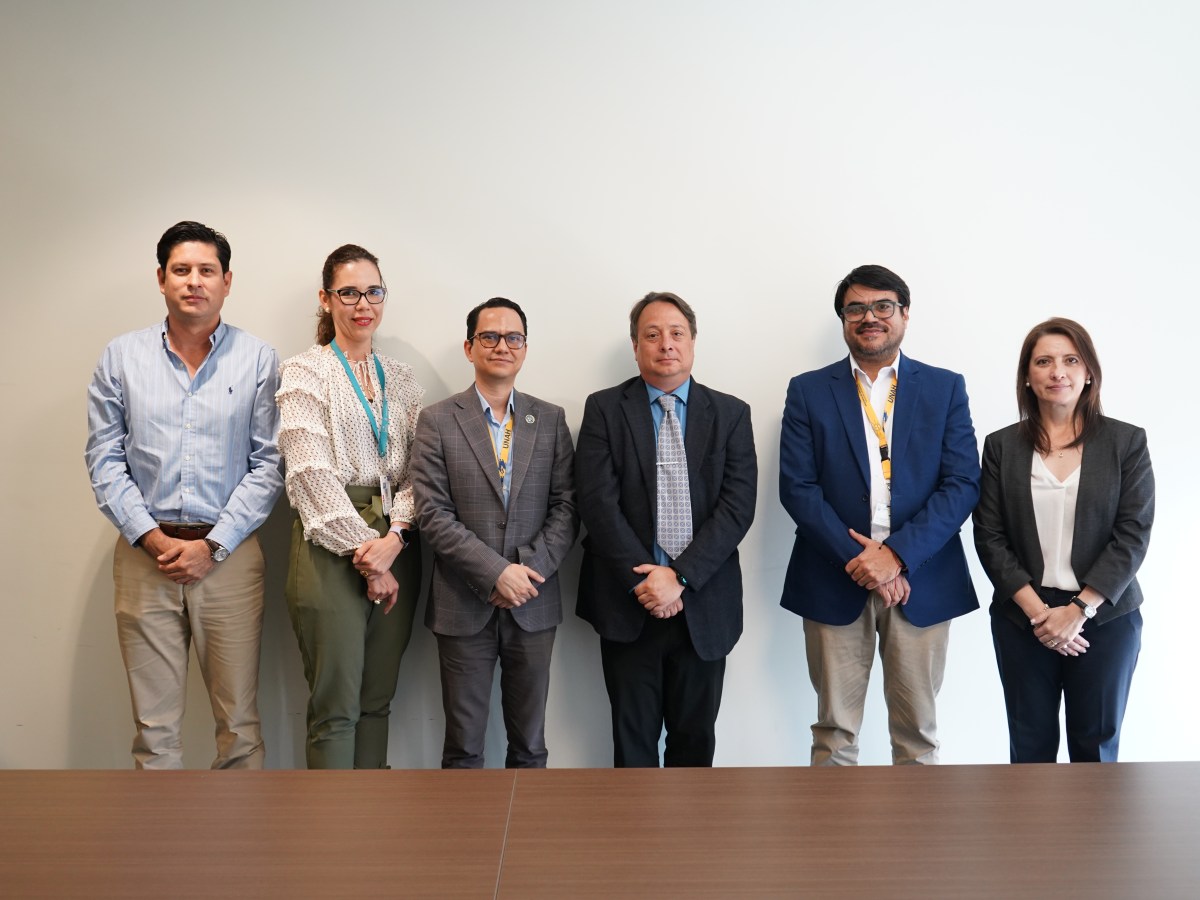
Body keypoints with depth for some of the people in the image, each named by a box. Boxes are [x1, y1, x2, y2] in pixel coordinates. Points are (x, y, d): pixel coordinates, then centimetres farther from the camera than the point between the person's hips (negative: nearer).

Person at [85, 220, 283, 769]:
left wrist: (212, 545, -8)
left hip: (228, 554, -1)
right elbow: (104, 460, 5)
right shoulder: (121, 357, 7)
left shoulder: (257, 360, 3)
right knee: (154, 723, 7)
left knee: (238, 719, 4)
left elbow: (268, 463, -1)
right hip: (145, 556, 1)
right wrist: (153, 539, -7)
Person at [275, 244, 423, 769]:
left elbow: (415, 469, 7)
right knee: (335, 706, -1)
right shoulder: (304, 372, 1)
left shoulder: (400, 378, 15)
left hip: (394, 545, 5)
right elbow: (311, 474, -9)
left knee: (377, 700, 10)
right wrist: (367, 554, -12)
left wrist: (394, 537, -10)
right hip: (331, 547, -4)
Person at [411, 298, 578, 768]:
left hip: (533, 605, 2)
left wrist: (528, 568, -12)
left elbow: (566, 506, 2)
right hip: (464, 606, -2)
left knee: (530, 745, 13)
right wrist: (496, 572, -16)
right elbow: (432, 513, -8)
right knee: (463, 746, 10)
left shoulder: (551, 420, 6)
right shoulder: (437, 421, 0)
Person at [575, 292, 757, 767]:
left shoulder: (731, 414, 5)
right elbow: (598, 501, -7)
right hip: (628, 603, -1)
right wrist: (642, 581, -14)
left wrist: (681, 577, -14)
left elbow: (738, 504, -4)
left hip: (704, 605, 1)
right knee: (633, 737, 9)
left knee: (695, 738, 12)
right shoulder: (604, 409, 2)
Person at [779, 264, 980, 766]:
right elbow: (797, 487, -3)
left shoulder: (946, 388, 7)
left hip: (920, 581, 1)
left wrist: (897, 554, -14)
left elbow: (962, 484, -2)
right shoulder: (808, 391, 5)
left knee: (917, 732, 10)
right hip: (835, 583, 0)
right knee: (834, 733, 8)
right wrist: (858, 560, -13)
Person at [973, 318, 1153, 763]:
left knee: (1096, 744, 10)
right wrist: (1037, 610, -12)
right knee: (1030, 743, 10)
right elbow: (990, 538, -1)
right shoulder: (1001, 446, 2)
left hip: (1105, 617, -1)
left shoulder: (1127, 441, -1)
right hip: (1022, 618, 1)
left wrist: (1077, 610, -14)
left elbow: (1132, 535, -6)